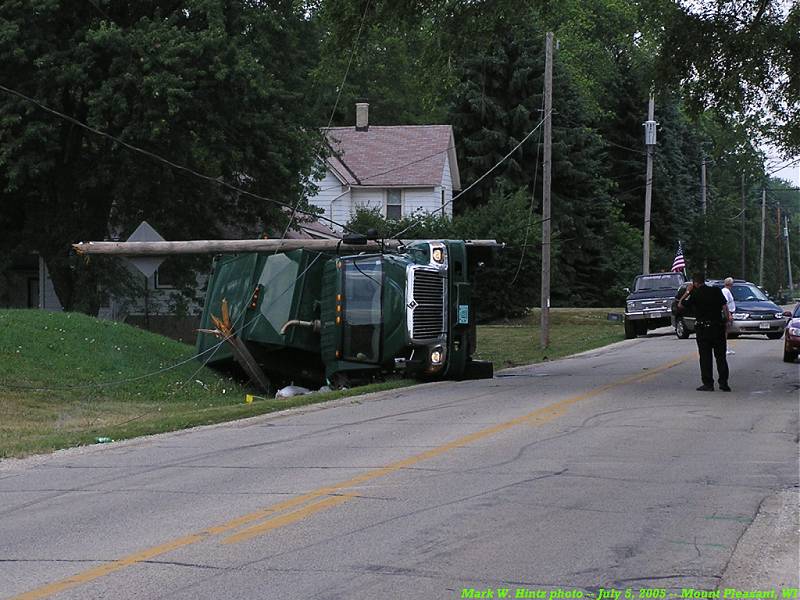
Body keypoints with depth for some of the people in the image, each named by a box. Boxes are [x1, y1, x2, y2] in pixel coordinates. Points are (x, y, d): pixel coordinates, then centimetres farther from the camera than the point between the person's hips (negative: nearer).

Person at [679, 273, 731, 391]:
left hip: (703, 329, -3)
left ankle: (708, 384, 0)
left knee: (705, 357, 3)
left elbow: (680, 305, 2)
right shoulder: (716, 291, 2)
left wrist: (687, 292, 11)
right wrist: (728, 319, 4)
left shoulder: (695, 294, -7)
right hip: (719, 327, 3)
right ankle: (723, 383, 7)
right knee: (721, 356, 9)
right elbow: (725, 307, -2)